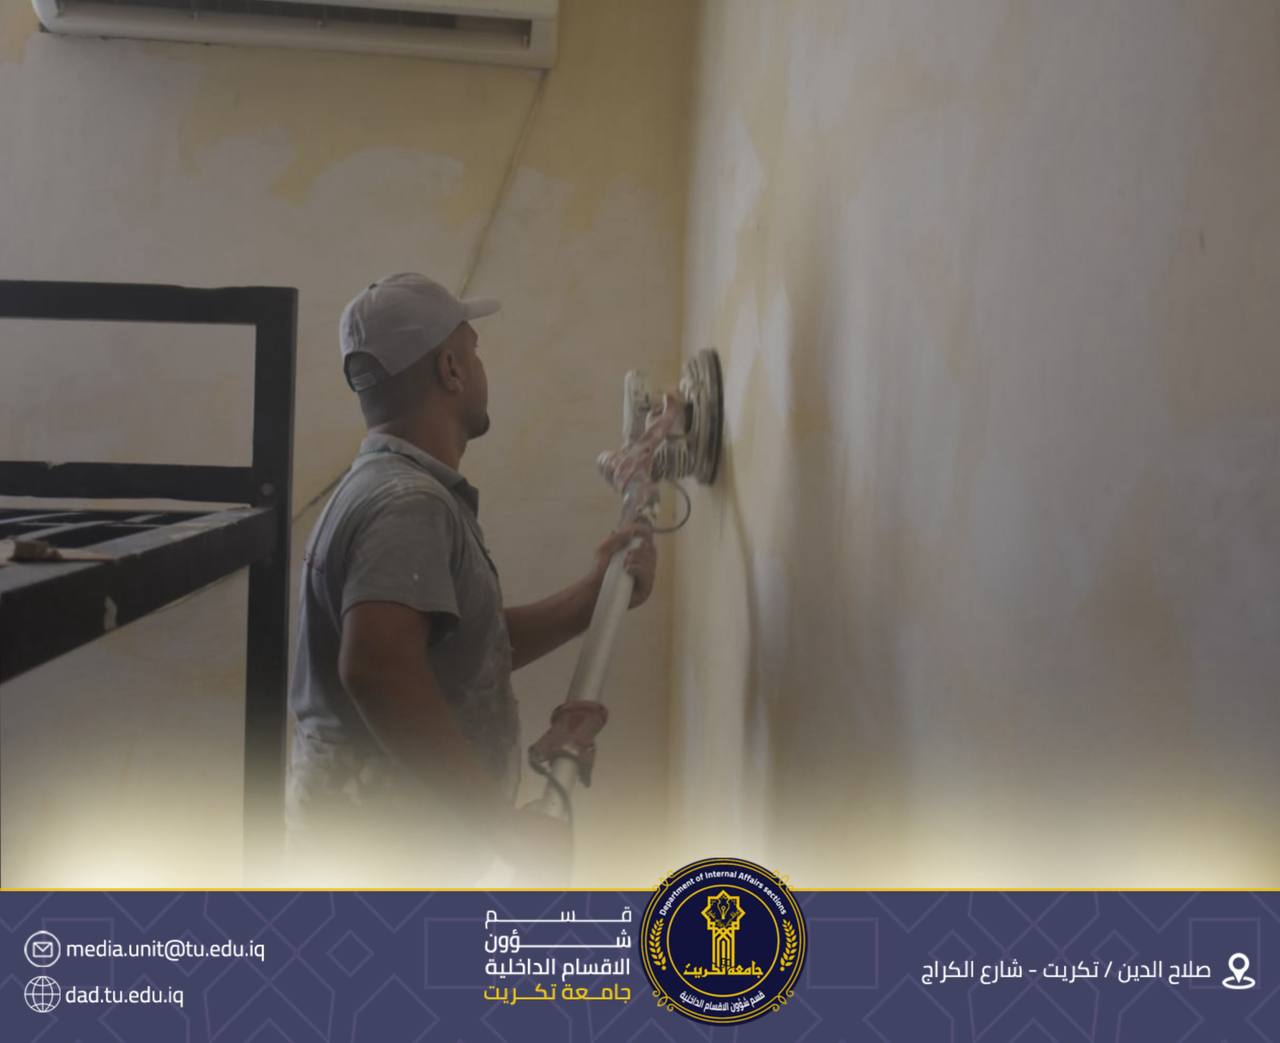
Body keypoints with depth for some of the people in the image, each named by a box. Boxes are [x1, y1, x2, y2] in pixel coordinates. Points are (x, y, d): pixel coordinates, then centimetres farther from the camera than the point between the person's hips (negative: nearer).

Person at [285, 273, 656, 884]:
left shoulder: (399, 490, 15)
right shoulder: (407, 502, -19)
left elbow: (473, 650, 22)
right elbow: (377, 670, -34)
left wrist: (594, 595, 13)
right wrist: (504, 823, -30)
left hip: (383, 840, 10)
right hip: (383, 843, -10)